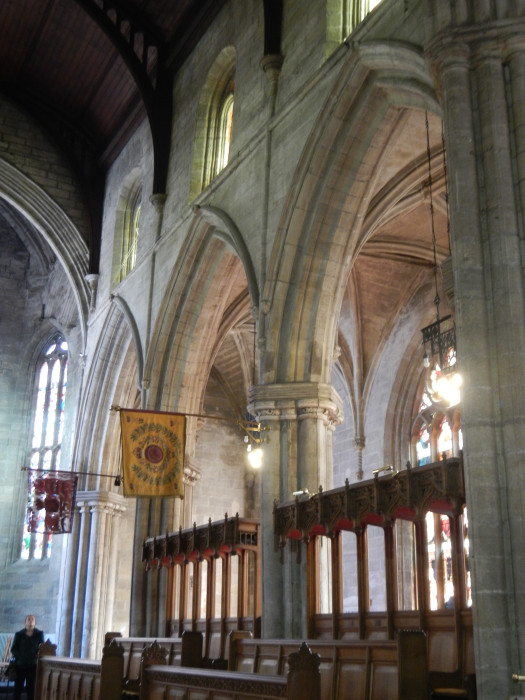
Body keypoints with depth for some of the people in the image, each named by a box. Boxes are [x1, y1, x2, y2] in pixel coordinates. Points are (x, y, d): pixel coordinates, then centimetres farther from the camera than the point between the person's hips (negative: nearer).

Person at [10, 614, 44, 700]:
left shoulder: (39, 634, 3)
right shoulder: (19, 634, 2)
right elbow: (13, 649, 3)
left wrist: (38, 654, -15)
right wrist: (19, 656, -11)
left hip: (33, 665, 0)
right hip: (20, 664, 0)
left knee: (31, 686, 3)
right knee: (18, 686, 6)